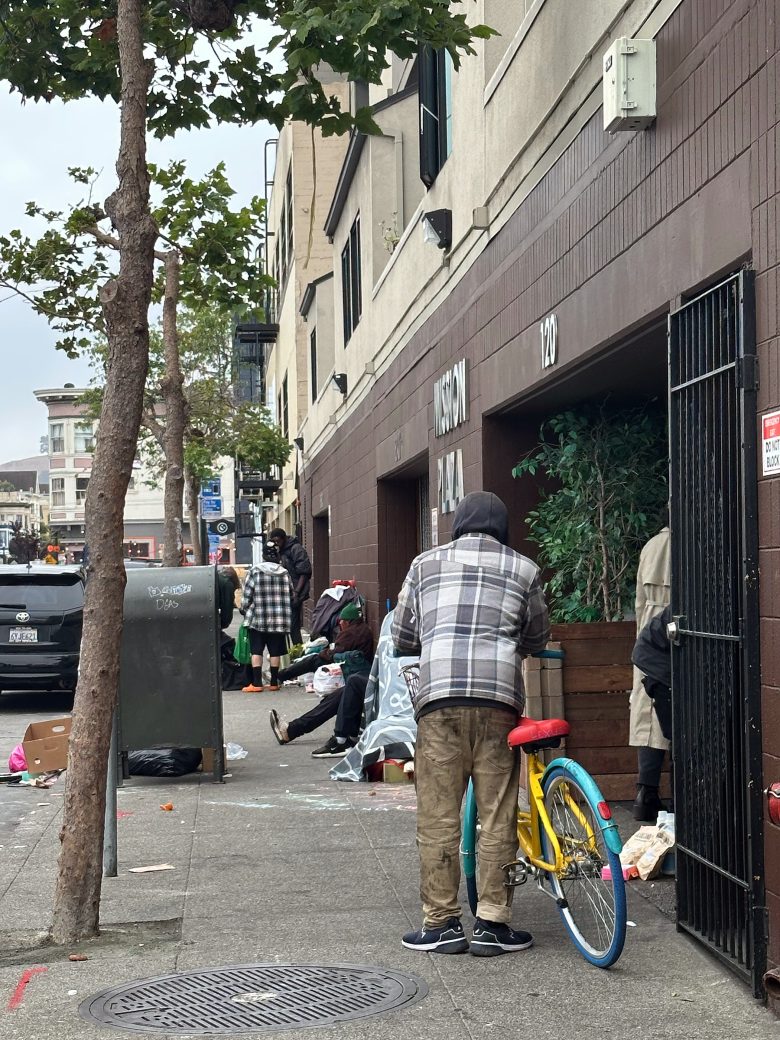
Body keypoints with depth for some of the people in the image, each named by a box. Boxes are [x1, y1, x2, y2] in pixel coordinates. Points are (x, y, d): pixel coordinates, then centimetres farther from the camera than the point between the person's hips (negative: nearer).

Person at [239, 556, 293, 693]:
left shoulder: (255, 572, -3)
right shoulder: (284, 573, 5)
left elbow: (247, 596, -4)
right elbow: (291, 596, 11)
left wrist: (244, 610, 13)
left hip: (257, 620, -2)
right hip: (279, 620, 3)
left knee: (256, 651, 3)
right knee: (275, 651, 8)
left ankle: (257, 683, -1)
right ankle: (274, 682, 12)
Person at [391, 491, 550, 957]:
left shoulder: (427, 563, 14)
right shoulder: (524, 569, 13)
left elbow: (402, 638, 17)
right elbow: (537, 640, 21)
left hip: (439, 696, 0)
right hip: (500, 696, 0)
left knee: (438, 817, 4)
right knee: (498, 816, 6)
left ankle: (442, 923, 8)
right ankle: (492, 923, 9)